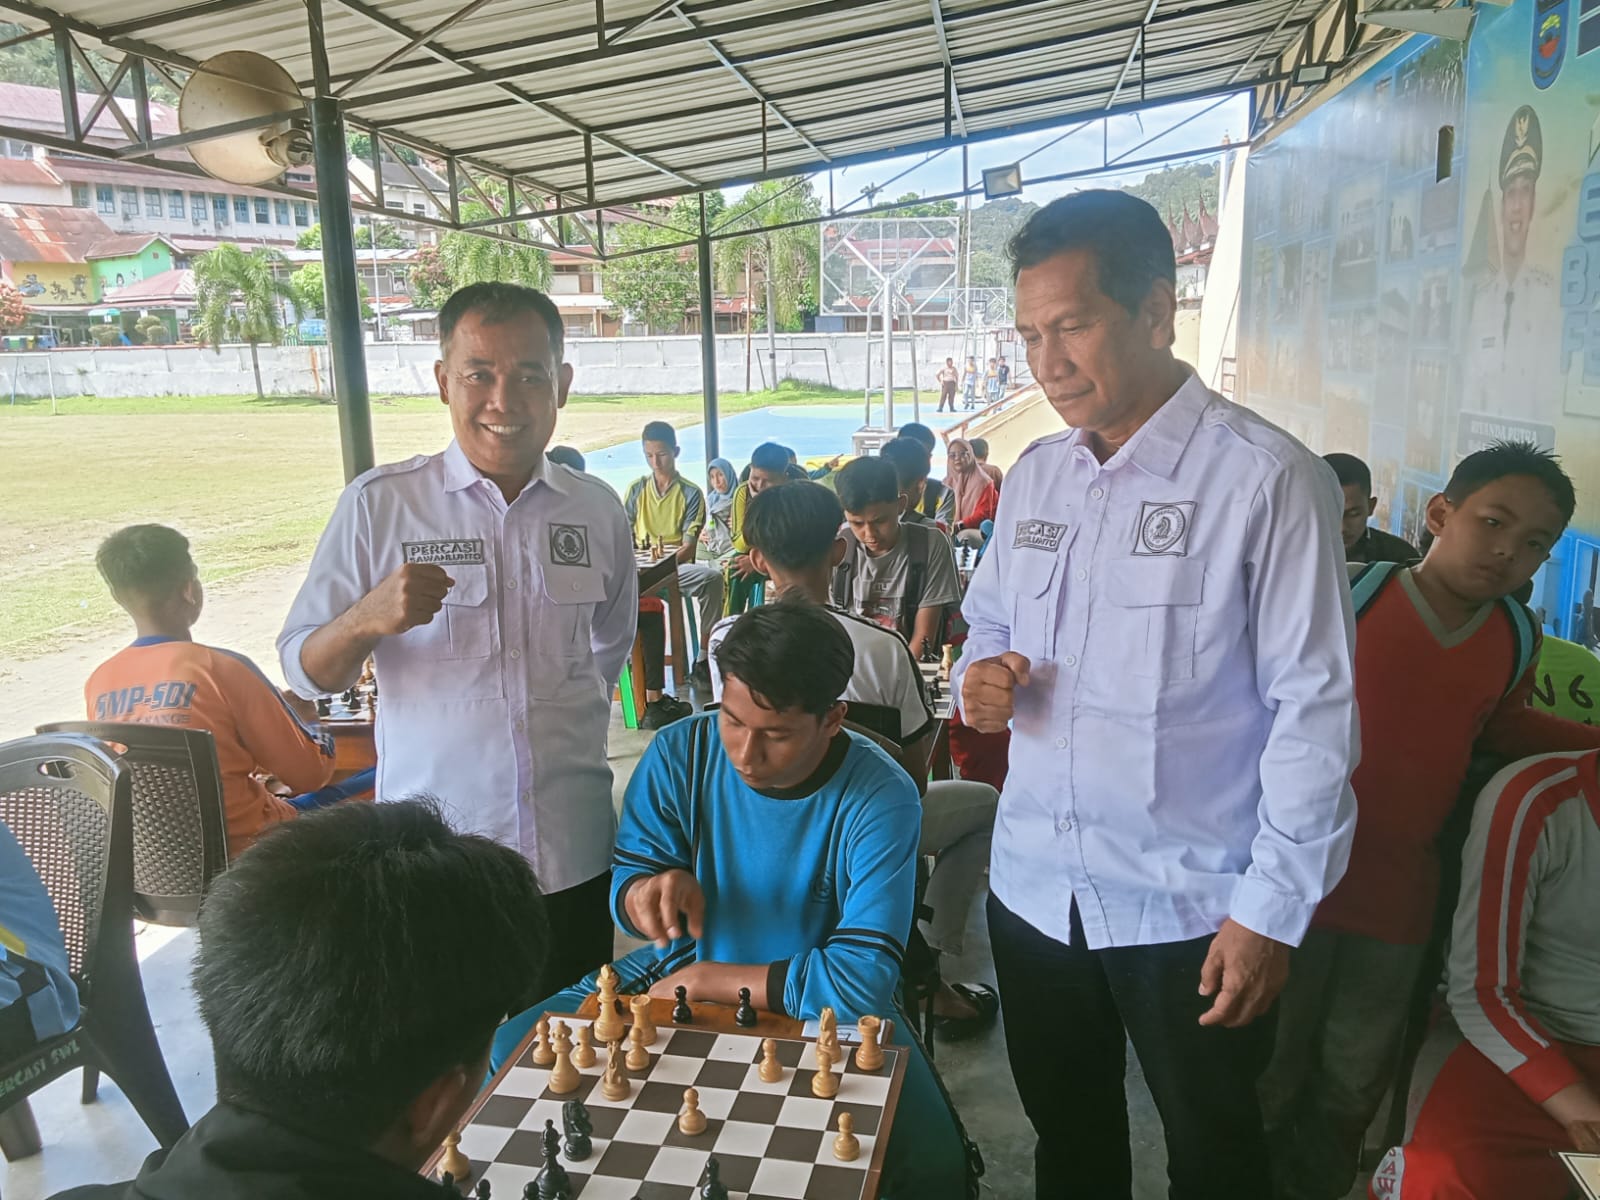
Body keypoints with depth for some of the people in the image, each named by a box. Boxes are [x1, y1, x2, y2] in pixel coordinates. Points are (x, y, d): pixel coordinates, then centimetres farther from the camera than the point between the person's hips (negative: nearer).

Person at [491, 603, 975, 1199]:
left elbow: (862, 980, -28)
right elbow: (625, 882, -5)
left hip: (822, 1006, -3)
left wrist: (702, 981, -22)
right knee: (513, 1051, -8)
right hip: (682, 975, 4)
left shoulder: (881, 798, -25)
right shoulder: (680, 752, -15)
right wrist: (645, 893, -31)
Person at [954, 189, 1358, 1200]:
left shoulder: (1266, 479, -14)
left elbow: (1314, 709, -14)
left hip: (1193, 912, -5)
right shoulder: (1034, 475, 4)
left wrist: (1273, 910, -13)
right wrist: (980, 677, -7)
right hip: (1035, 889, 5)